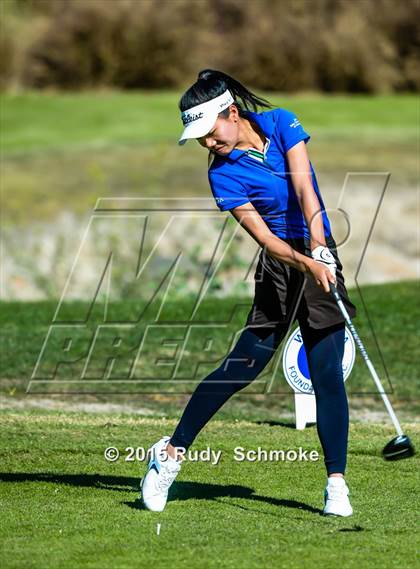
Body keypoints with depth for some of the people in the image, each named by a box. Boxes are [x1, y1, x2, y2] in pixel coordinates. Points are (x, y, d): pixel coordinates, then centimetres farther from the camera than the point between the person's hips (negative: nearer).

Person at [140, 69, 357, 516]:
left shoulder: (280, 123, -2)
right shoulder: (223, 174, -8)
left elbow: (305, 189, -14)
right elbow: (265, 239, -16)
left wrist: (320, 248, -27)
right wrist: (307, 263, -32)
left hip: (319, 257, 2)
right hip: (279, 265, -2)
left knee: (327, 373, -6)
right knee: (246, 363, -8)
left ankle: (336, 483, -4)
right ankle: (172, 451, 6)